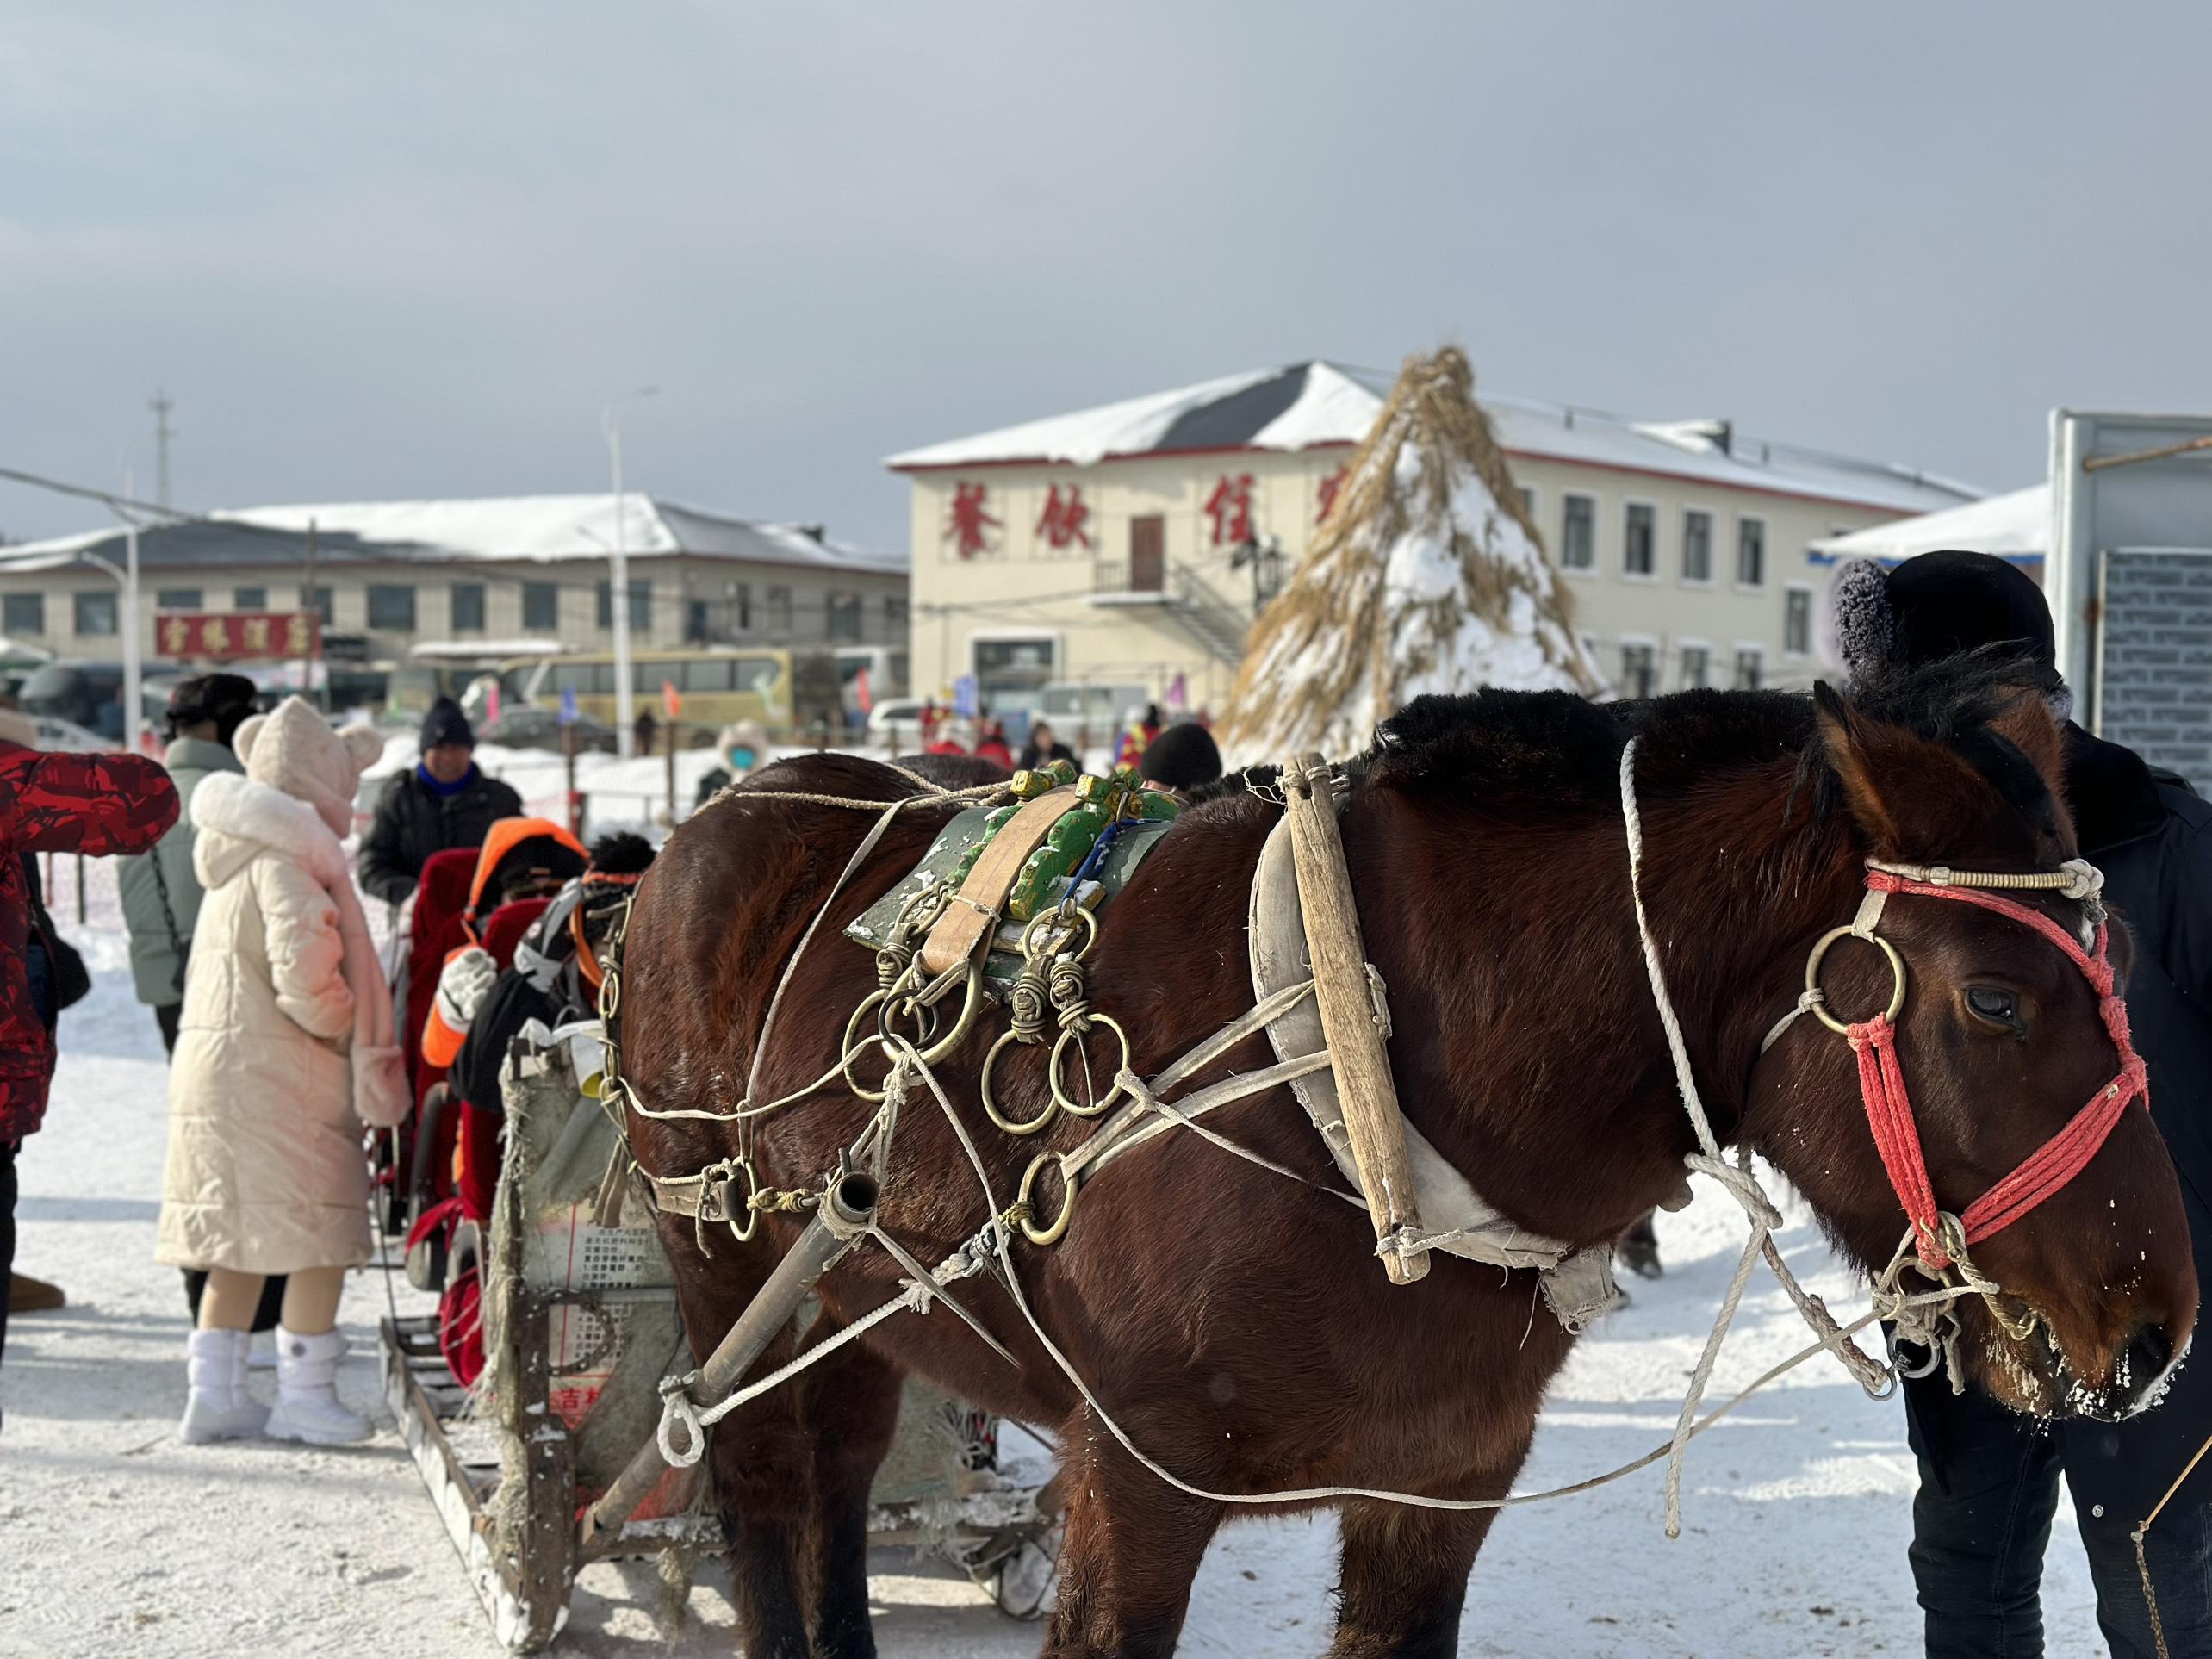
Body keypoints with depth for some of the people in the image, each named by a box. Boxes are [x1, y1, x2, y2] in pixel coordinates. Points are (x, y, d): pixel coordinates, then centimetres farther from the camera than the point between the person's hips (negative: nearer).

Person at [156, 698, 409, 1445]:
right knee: (321, 1234, -1)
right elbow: (302, 969, -26)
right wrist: (346, 1025, -9)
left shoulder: (239, 852, 15)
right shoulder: (286, 859, -15)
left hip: (214, 1064, 9)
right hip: (282, 1073, -9)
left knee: (237, 1239, 14)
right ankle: (305, 1394, 4)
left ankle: (215, 1390, 16)